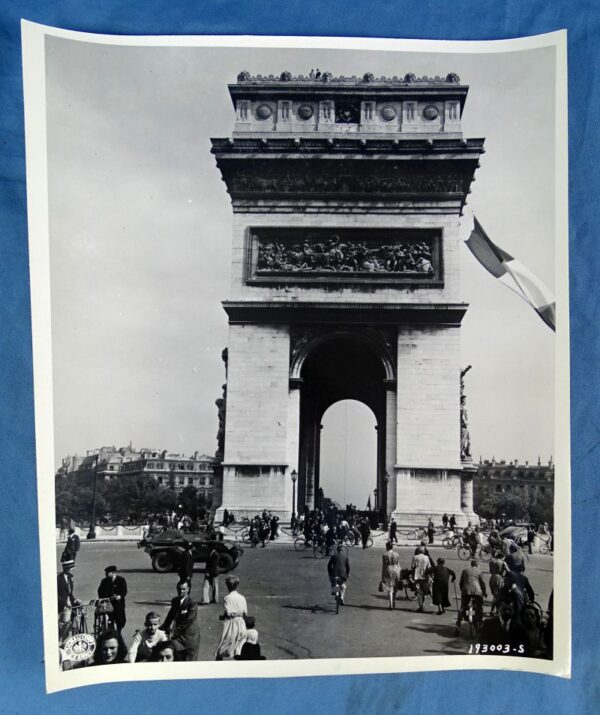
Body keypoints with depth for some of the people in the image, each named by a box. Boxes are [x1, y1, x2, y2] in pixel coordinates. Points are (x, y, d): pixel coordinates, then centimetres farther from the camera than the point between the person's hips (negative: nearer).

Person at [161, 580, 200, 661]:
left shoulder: (192, 604, -18)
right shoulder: (175, 601, 3)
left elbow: (187, 623, -21)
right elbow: (170, 616, 13)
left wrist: (173, 633, -20)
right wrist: (162, 629, 6)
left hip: (190, 638, -6)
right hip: (178, 637, 6)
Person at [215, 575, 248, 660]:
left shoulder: (227, 598, -12)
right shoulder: (242, 598, 0)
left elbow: (227, 613, -18)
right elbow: (245, 613, 3)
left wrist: (221, 617, 2)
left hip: (230, 624, -4)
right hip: (241, 624, 4)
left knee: (221, 650, 10)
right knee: (240, 649, 11)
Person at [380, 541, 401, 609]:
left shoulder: (385, 555, -7)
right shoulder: (396, 554, 3)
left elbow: (383, 566, -7)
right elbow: (398, 565, 5)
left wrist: (382, 577, -1)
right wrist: (399, 575, 12)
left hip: (388, 572, -3)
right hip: (395, 571, 3)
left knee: (389, 589, 3)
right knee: (394, 588, 19)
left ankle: (391, 604, -3)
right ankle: (394, 602, 27)